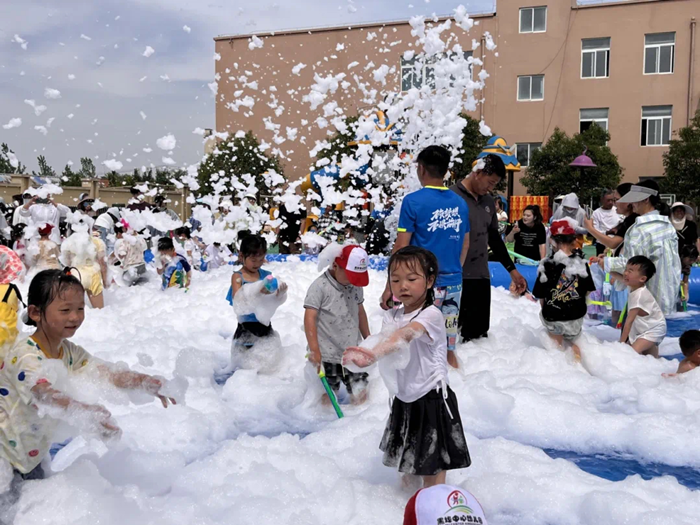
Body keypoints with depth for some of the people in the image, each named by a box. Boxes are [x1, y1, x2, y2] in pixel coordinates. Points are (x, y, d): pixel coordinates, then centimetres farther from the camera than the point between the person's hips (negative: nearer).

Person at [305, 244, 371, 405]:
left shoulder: (356, 286, 4)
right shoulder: (320, 286, -15)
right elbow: (310, 318, -18)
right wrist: (314, 350, -22)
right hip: (327, 355, -5)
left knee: (360, 394, 8)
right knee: (328, 397, 4)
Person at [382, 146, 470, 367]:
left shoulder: (413, 201, -9)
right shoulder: (460, 203, 6)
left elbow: (401, 247, -10)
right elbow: (465, 245, 14)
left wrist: (389, 287, -3)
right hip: (453, 282, 5)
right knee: (448, 347, 14)